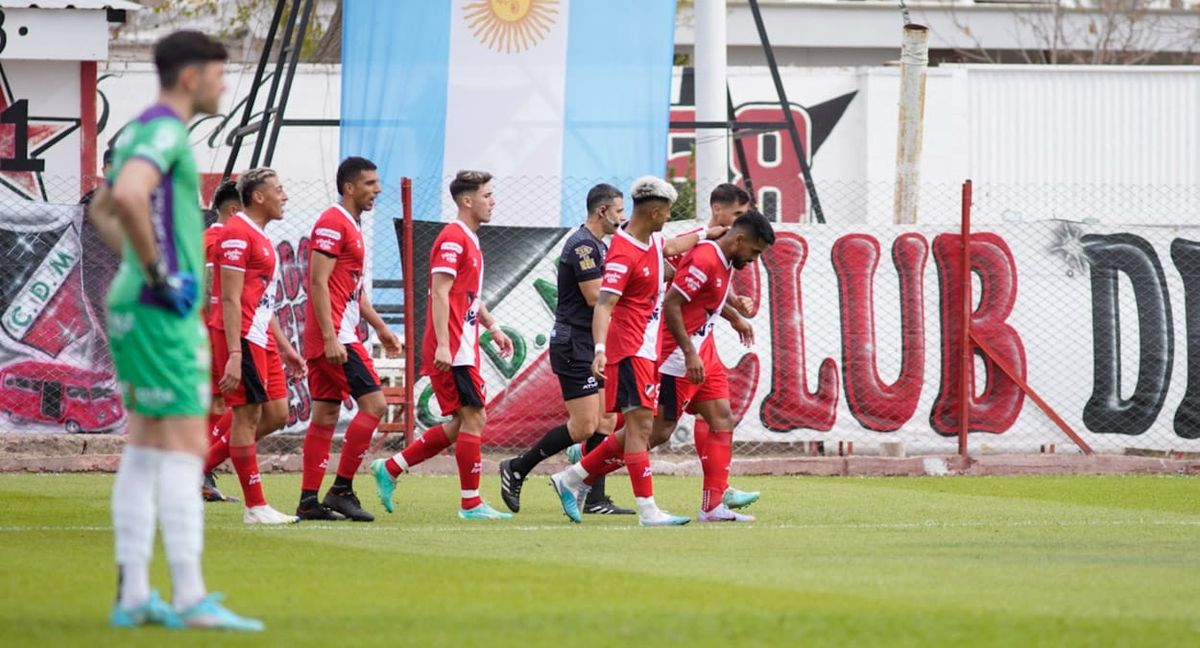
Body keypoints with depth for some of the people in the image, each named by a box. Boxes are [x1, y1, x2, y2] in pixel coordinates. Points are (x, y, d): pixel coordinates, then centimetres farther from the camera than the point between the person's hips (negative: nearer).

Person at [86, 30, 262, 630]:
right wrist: (158, 272, -22)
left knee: (145, 446, 10)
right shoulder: (164, 131, -14)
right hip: (161, 311, -10)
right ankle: (190, 597, -14)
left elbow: (102, 210, 31)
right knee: (186, 447, -11)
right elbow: (128, 199, -33)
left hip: (134, 305, 10)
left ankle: (132, 595, 9)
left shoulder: (138, 131, 17)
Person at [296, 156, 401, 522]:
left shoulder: (351, 226, 20)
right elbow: (318, 283, -18)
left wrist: (380, 328, 26)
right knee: (373, 404, -11)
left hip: (336, 337, 10)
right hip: (334, 336, -10)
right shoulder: (332, 224, -12)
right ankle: (341, 490, -9)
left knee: (326, 414, 8)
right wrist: (330, 338, -23)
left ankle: (309, 501, 8)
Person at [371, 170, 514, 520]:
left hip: (463, 346, 10)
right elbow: (440, 293, -19)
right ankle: (471, 503, -3)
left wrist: (493, 327, 24)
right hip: (452, 349, -10)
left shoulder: (469, 241, 19)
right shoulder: (453, 239, -13)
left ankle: (390, 469, 16)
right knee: (473, 418, -7)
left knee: (461, 423, 11)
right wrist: (443, 345, -24)